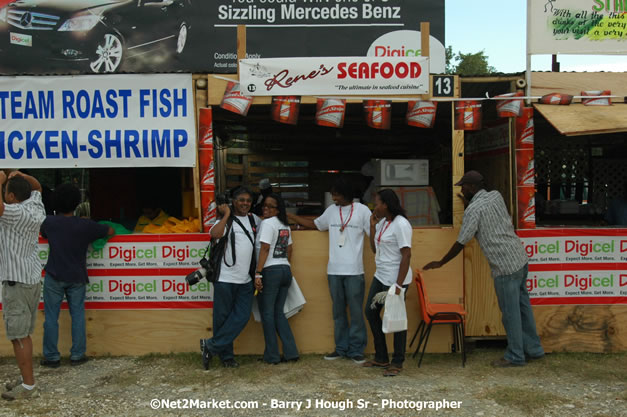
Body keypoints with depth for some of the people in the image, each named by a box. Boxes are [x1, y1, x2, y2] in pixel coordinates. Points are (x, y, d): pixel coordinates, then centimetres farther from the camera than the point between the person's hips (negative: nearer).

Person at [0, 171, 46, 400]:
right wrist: (21, 176, 7)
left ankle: (28, 386, 2)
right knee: (23, 334, 16)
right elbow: (37, 186, 26)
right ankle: (26, 377, 25)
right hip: (32, 278, 9)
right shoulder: (35, 207, 7)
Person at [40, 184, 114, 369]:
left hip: (54, 276, 0)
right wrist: (93, 229, 23)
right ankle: (77, 355, 12)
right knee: (78, 315, 8)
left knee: (51, 316, 7)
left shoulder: (49, 222, -3)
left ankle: (52, 357, 12)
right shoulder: (86, 225, -5)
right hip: (77, 277, 0)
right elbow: (111, 232, 7)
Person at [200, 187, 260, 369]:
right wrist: (226, 215, -14)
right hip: (225, 279, -5)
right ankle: (226, 356, 17)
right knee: (222, 318, 3)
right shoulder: (226, 220, -2)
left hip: (245, 280, 5)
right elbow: (215, 234, -25)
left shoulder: (253, 219, 14)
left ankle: (211, 346, 8)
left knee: (242, 316, -2)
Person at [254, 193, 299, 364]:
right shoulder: (285, 226, 15)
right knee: (279, 312, 14)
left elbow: (264, 249, -16)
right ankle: (291, 352, 11)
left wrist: (258, 273, -18)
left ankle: (272, 356, 7)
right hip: (286, 270, 8)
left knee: (267, 313, 2)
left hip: (271, 271, -8)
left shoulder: (267, 223, -9)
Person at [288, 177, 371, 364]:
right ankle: (341, 348, 22)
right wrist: (288, 215, 20)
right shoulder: (331, 210, 10)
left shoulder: (362, 210, -3)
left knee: (356, 311, 1)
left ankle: (356, 350, 12)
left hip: (354, 271, -4)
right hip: (334, 270, 4)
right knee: (338, 311, 11)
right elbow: (314, 224, 22)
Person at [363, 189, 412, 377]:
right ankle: (381, 358, 27)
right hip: (380, 277, 10)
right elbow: (375, 249, 15)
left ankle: (397, 363, 17)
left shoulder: (400, 224, -17)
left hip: (395, 280, -10)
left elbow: (406, 255, -21)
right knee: (371, 312, 14)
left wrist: (399, 285, -23)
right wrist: (372, 227, 4)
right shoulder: (382, 222, 10)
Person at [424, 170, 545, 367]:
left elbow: (461, 243, -8)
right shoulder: (496, 196, 8)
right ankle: (533, 349, 27)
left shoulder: (473, 210, -13)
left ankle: (515, 356, 13)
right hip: (520, 258, 9)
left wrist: (440, 263, 2)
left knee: (510, 312, 2)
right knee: (523, 306, 17)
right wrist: (469, 204, 28)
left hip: (505, 267, -8)